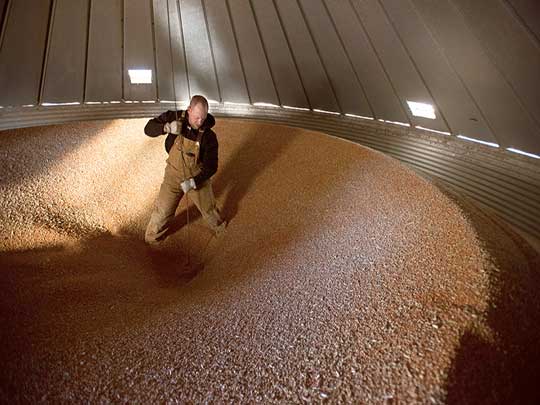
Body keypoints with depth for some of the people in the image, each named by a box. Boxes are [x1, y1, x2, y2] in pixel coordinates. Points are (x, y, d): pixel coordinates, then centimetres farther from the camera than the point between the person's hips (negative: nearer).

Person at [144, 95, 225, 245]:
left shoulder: (209, 136, -23)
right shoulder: (175, 117, -18)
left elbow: (211, 167, -20)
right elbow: (149, 128, -14)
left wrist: (193, 182, -32)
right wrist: (167, 127, -35)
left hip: (198, 177, -1)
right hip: (174, 175, 1)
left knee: (208, 207, 22)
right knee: (163, 210, 12)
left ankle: (218, 225, 54)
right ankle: (153, 238, 39)